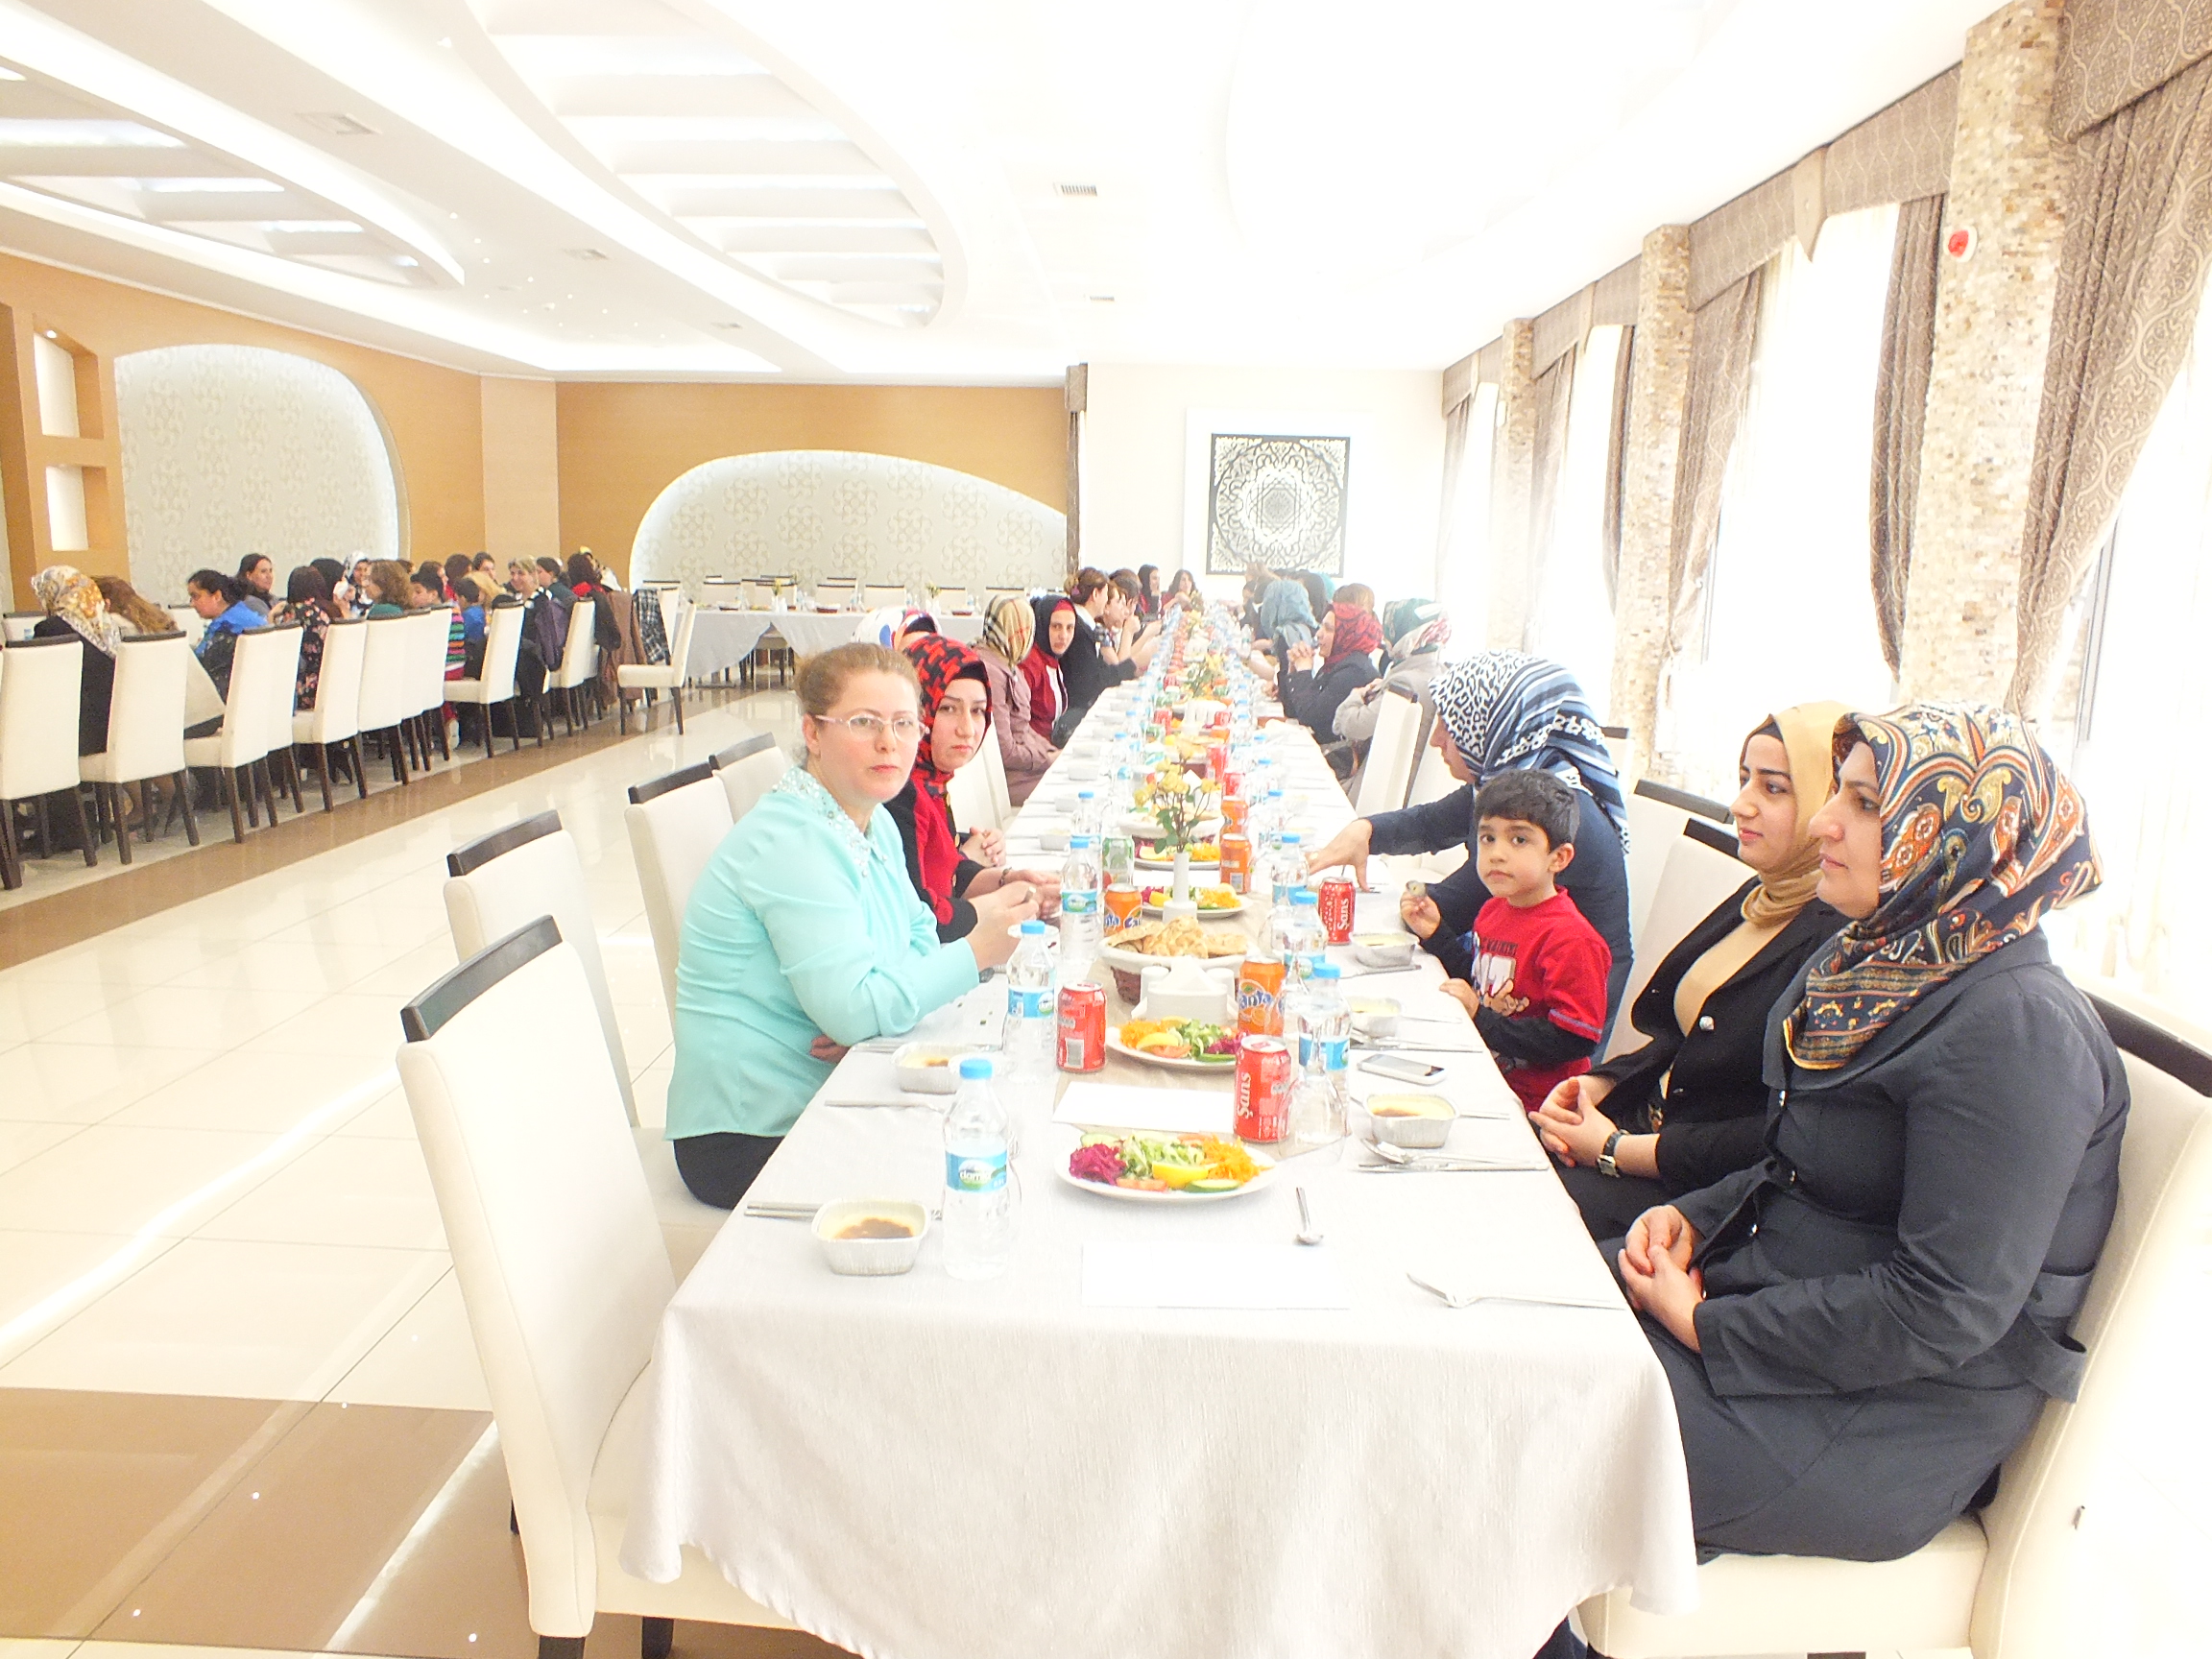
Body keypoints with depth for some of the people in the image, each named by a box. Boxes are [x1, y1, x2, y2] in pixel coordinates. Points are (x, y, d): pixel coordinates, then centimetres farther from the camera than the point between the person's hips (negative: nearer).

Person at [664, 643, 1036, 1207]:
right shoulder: (791, 843, -22)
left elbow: (919, 936, 9)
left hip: (823, 1102, 8)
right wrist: (978, 951, -27)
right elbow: (854, 1009, -27)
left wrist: (870, 1012, -11)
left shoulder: (874, 823, 8)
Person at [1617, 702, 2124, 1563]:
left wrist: (1707, 1327, -18)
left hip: (1889, 1419, -8)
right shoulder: (1875, 962, 7)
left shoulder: (2018, 1027, -22)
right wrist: (1690, 1218, -2)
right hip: (1784, 1310, 9)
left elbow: (1946, 1310, -24)